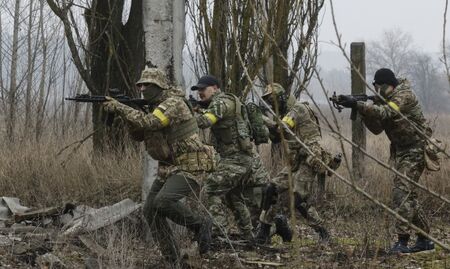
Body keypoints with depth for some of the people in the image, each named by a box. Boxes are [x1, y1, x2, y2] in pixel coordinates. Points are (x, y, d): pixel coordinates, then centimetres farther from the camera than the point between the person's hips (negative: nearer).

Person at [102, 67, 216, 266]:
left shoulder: (174, 103, -16)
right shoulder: (155, 107, 14)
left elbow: (149, 123, -28)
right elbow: (138, 135, 12)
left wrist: (119, 108, -23)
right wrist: (125, 114, -4)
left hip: (190, 167, -10)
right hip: (168, 168, 10)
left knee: (163, 202, -29)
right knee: (150, 210, -1)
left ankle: (200, 224, -5)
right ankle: (173, 260, 5)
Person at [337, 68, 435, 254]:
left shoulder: (404, 95, -18)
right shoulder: (385, 100, 8)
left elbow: (385, 113, -34)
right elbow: (377, 128, 4)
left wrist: (357, 104, -43)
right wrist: (363, 111, -14)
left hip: (415, 150, -9)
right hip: (400, 150, 10)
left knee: (402, 193, -18)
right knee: (408, 195, 13)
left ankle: (402, 241, -20)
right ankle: (424, 239, 22)